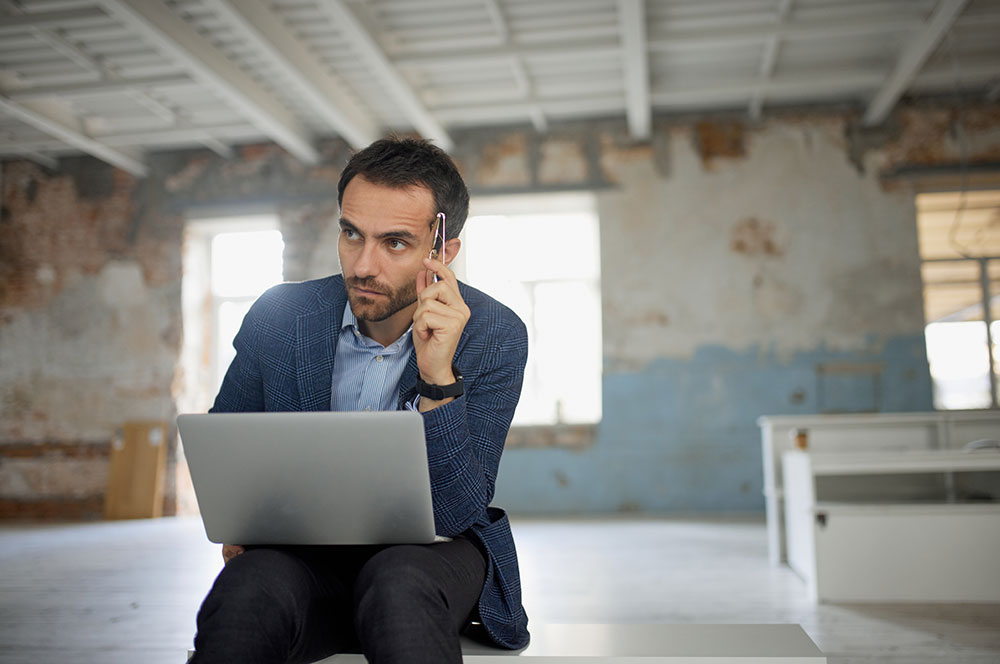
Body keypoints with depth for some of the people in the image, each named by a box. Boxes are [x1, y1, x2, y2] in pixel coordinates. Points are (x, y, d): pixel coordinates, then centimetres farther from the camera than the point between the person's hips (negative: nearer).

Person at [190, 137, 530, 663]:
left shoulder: (495, 337, -11)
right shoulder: (280, 318, -5)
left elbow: (456, 515, -18)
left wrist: (439, 378, -31)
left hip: (427, 555, -1)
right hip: (308, 557, 2)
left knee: (396, 584, -37)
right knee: (250, 585, -33)